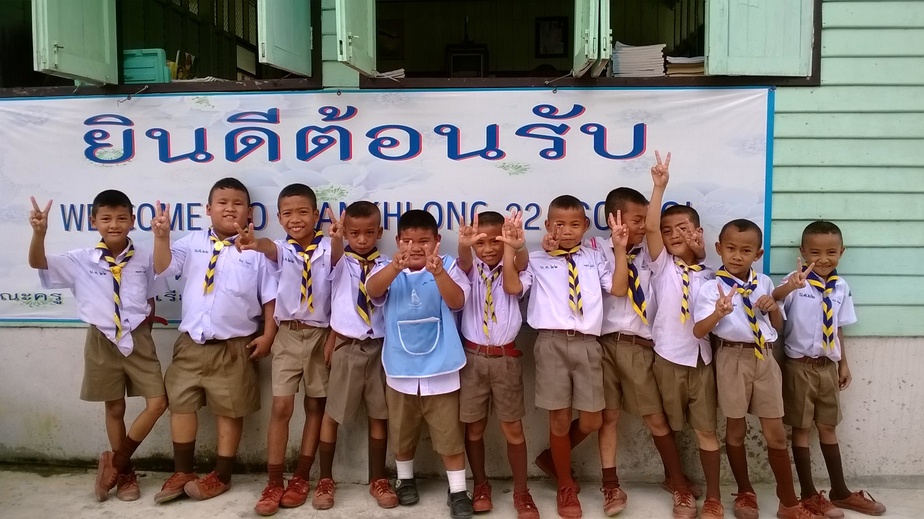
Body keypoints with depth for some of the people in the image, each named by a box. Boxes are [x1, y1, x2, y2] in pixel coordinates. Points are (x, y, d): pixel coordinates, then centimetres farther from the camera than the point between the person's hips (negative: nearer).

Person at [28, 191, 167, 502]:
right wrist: (39, 233, -30)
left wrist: (143, 328, -1)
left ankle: (116, 462, 14)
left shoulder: (144, 259, -3)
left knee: (157, 403, -5)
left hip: (138, 339, 1)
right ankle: (125, 472, 28)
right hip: (103, 341, 0)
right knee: (114, 409, 11)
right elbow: (38, 263, -13)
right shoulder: (81, 260, -4)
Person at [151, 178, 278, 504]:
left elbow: (270, 298, -1)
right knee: (181, 404, 10)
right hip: (191, 342, 3)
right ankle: (182, 473, 28)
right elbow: (162, 268, -6)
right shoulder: (192, 243, 5)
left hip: (234, 346, -3)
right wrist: (162, 237, -21)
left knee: (230, 411, 8)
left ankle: (221, 477, 25)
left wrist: (267, 336, -7)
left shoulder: (256, 251, -2)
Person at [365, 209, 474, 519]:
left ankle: (458, 491, 20)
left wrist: (437, 272, -42)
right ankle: (405, 479, 40)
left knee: (450, 434, 5)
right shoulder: (388, 269, -3)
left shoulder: (448, 266, -6)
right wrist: (396, 267, -45)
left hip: (440, 369, -2)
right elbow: (373, 290, -25)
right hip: (400, 369, 2)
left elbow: (457, 301, -23)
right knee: (402, 433, 18)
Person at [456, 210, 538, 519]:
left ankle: (521, 491, 18)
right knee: (473, 426, 8)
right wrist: (463, 245, -47)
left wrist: (512, 249, -33)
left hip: (505, 357, -1)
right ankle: (481, 485, 27)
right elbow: (464, 262, -23)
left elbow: (513, 287, -22)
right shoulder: (472, 269, 2)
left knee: (513, 428, 4)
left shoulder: (515, 269, 2)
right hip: (472, 356, 1)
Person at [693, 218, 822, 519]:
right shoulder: (711, 288, -9)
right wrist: (718, 313, -36)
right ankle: (745, 493, 30)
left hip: (764, 357, 3)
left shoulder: (764, 283, 5)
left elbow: (778, 325, 15)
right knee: (736, 429, 10)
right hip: (733, 358, -3)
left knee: (775, 432, 8)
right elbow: (698, 331, -17)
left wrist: (774, 308, -6)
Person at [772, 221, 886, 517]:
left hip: (828, 366, 5)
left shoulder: (841, 287, 1)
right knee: (801, 429, 8)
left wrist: (843, 363, 12)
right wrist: (787, 288, -56)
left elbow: (838, 327, 11)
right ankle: (809, 495, 20)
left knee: (828, 428, 18)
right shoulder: (795, 282, -17)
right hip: (800, 366, -5)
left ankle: (840, 492, 32)